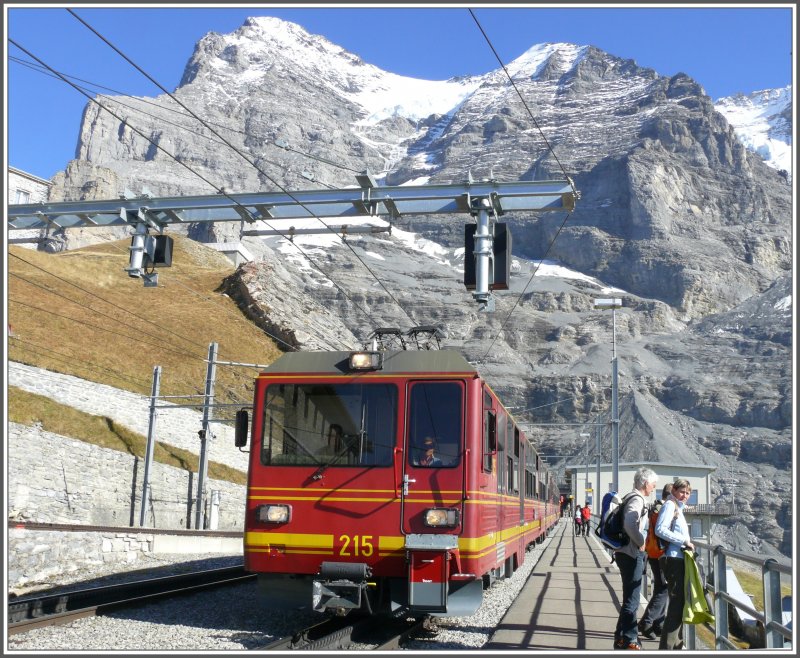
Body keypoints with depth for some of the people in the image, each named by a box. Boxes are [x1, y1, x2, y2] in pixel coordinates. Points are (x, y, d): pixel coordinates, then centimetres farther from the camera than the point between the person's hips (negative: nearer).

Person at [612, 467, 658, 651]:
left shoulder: (632, 497, 16)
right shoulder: (637, 499, -15)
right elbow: (630, 525, -31)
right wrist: (641, 542, -18)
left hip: (627, 553, 10)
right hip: (631, 554, -10)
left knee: (631, 598, 19)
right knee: (631, 600, -4)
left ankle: (623, 636, 29)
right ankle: (627, 641, 2)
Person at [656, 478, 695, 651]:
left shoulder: (678, 507, 19)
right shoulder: (670, 505, -10)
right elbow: (660, 529, -22)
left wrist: (686, 543, 11)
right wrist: (684, 540, -18)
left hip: (679, 560, 10)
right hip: (674, 560, -10)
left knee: (679, 603, 16)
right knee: (676, 604, -9)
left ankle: (676, 643, 26)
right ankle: (667, 647, -6)